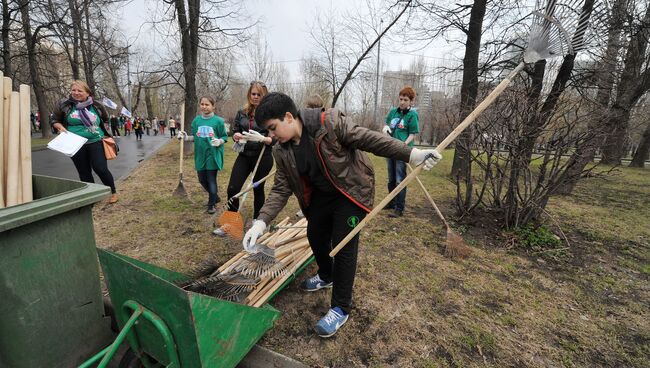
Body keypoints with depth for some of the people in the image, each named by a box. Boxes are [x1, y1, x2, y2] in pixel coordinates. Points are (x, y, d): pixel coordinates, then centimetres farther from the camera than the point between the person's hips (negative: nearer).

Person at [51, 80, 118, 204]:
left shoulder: (96, 105, 4)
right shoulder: (64, 105, 2)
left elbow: (105, 120, 20)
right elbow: (55, 121, 12)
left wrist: (103, 132, 8)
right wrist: (61, 128, -8)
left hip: (95, 142, -1)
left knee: (101, 169, -10)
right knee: (84, 173, 7)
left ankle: (113, 192, 8)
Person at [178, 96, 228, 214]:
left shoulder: (218, 121, -7)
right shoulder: (196, 120, 5)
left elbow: (224, 137, -1)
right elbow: (195, 137, 11)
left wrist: (219, 141, -21)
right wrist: (186, 137, -7)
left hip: (213, 155, -5)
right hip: (200, 155, 5)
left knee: (211, 180, 0)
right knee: (202, 180, 13)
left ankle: (211, 204, 14)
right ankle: (215, 197, 36)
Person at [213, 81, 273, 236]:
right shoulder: (242, 112, 7)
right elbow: (234, 132, 11)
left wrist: (261, 138, -27)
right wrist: (239, 136, -11)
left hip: (262, 158, -3)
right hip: (244, 156, 4)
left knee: (258, 190, 10)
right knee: (233, 188, -3)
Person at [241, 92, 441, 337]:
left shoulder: (330, 122, -25)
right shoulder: (282, 151, -8)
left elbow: (368, 139, -21)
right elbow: (281, 189, -7)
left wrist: (410, 154, -25)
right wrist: (262, 221, -19)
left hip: (351, 192, -6)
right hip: (321, 195, 7)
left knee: (344, 246, -7)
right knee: (315, 236, 16)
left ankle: (341, 308, 11)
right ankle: (326, 277, 47)